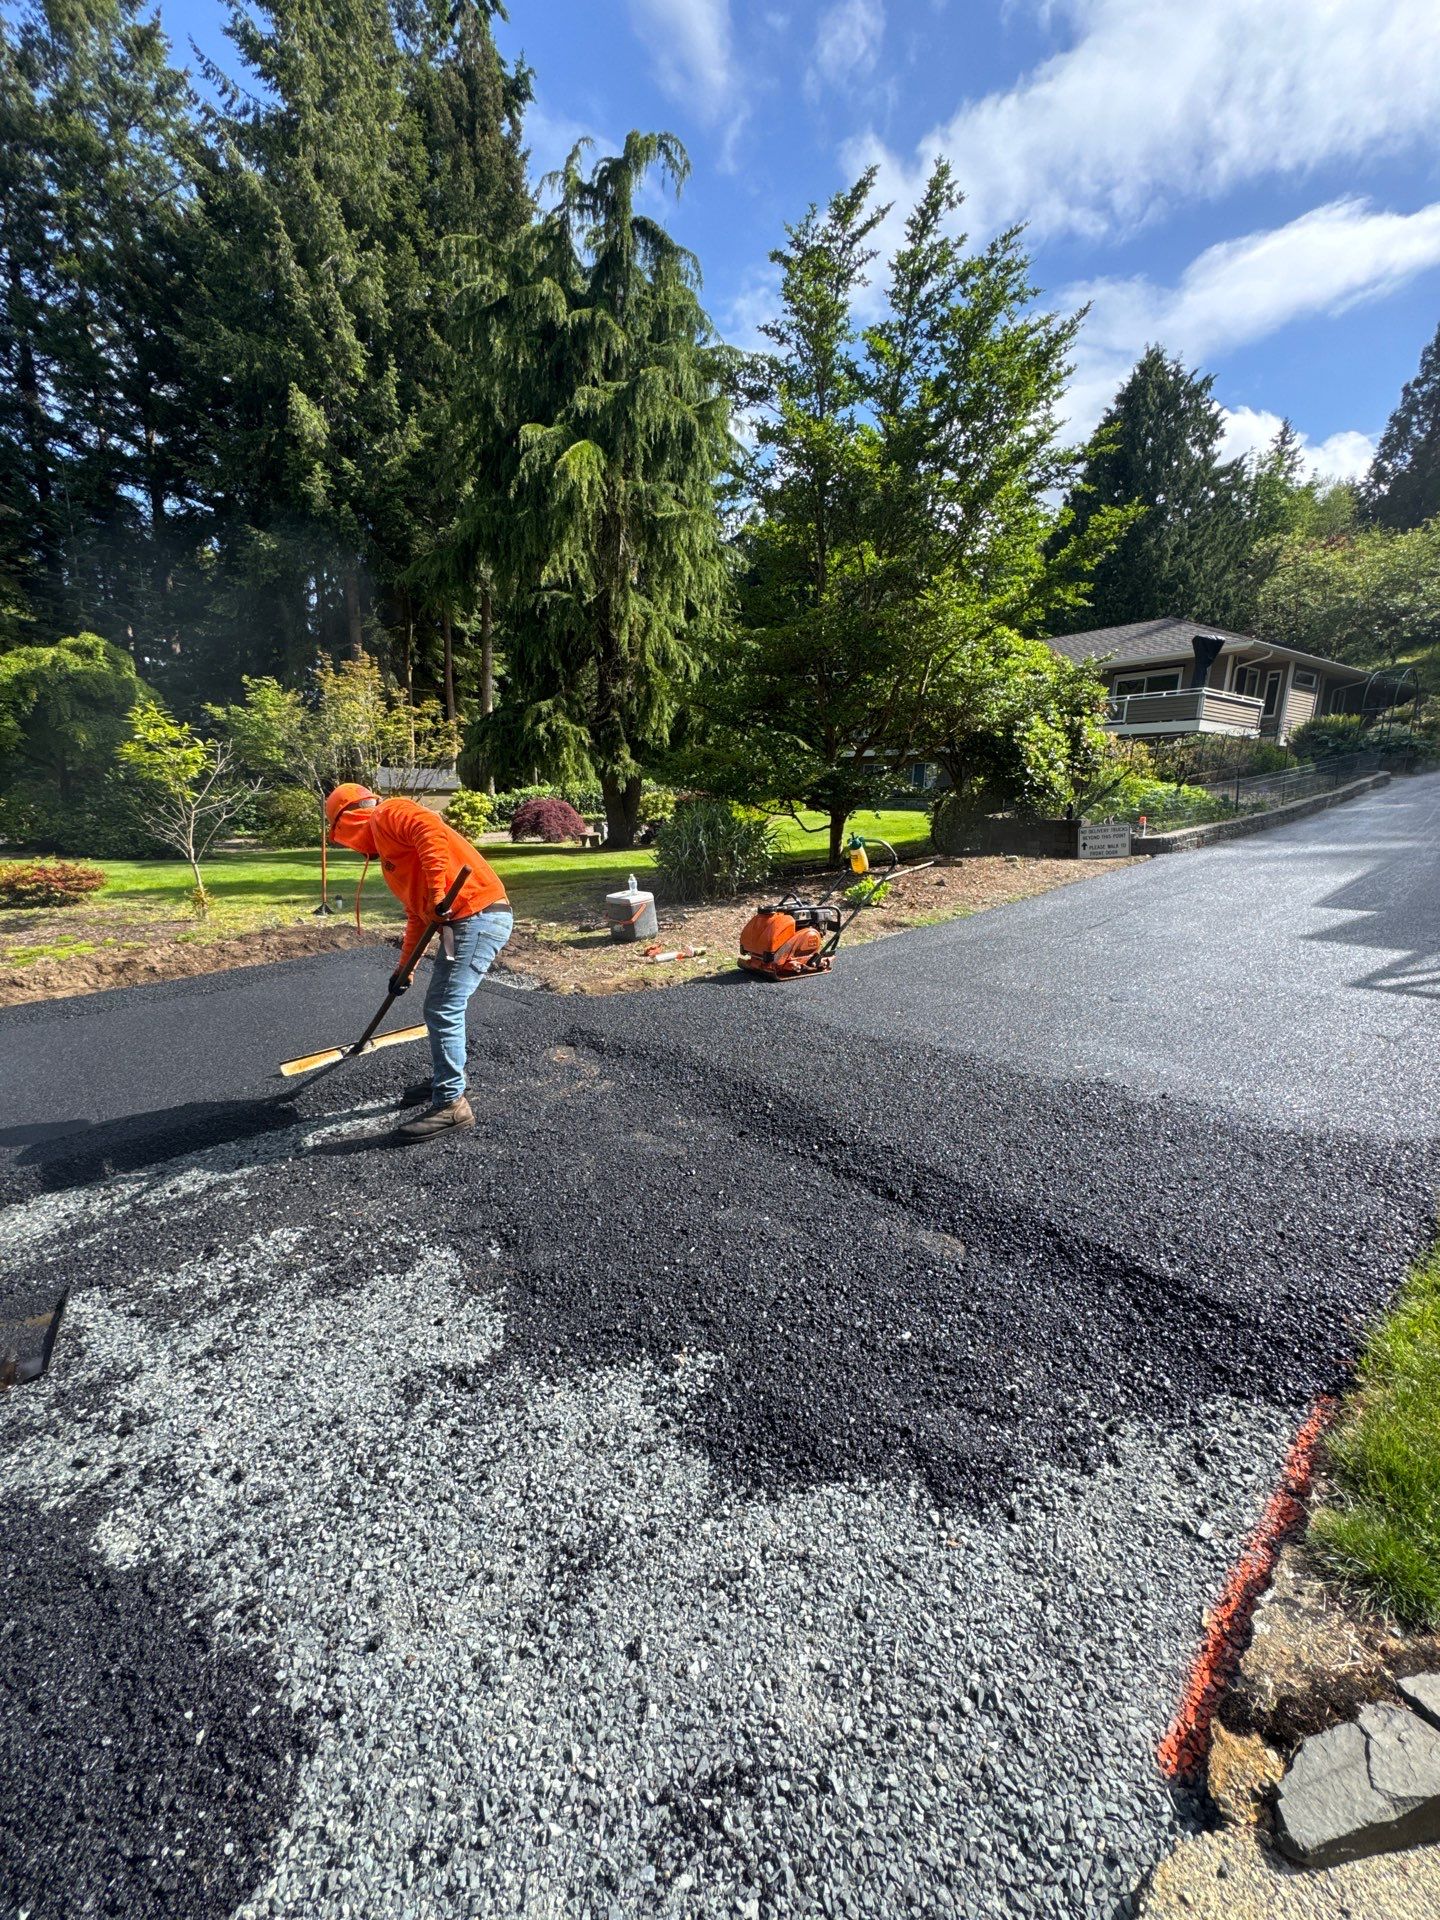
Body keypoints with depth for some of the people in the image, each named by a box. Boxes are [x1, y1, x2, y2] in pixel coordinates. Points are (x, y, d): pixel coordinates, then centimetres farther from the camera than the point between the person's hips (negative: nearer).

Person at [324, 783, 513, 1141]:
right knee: (440, 1008, 19)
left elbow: (432, 830, -22)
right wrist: (405, 967, 29)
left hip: (478, 916, -10)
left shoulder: (388, 814, 0)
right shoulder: (387, 853, 29)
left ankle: (451, 1104, 1)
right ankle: (446, 1080, 35)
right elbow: (416, 915, 30)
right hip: (465, 922, 10)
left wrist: (437, 894, -24)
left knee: (443, 1012, -8)